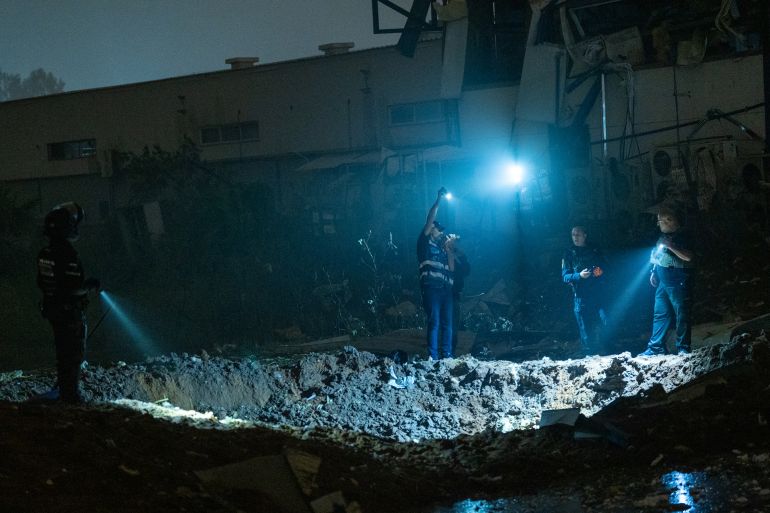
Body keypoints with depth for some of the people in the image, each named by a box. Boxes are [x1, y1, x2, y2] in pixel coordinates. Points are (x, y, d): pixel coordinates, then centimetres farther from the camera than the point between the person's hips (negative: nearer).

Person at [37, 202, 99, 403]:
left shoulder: (45, 253, 4)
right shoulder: (67, 254, -23)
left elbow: (42, 283, 12)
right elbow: (74, 287, -26)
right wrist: (90, 285, -6)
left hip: (52, 309, 9)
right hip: (70, 311, -9)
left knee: (63, 351, 18)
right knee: (74, 353, 0)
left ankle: (65, 391, 27)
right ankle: (71, 394, 3)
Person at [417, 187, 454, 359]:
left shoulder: (443, 248, 27)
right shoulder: (425, 243, 11)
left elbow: (452, 268, 17)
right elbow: (429, 221, 0)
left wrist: (449, 251, 10)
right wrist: (438, 201, -1)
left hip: (446, 288, 6)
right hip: (431, 287, -6)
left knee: (447, 322, 0)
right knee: (434, 321, -12)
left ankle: (447, 355, 0)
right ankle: (433, 356, -15)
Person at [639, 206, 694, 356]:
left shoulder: (683, 235, -7)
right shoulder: (663, 236, 17)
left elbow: (688, 257, -17)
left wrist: (670, 246, -20)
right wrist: (653, 273, 17)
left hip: (679, 282, -8)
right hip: (662, 282, 8)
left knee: (681, 314, -4)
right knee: (660, 314, 6)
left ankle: (683, 348, 1)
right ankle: (656, 347, 8)